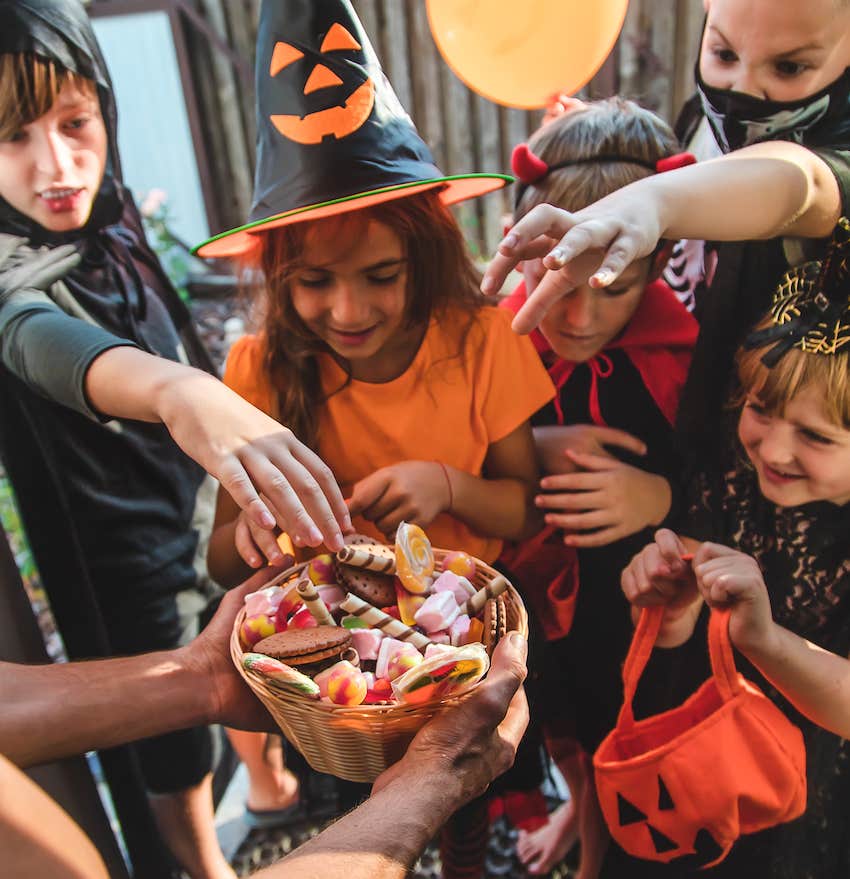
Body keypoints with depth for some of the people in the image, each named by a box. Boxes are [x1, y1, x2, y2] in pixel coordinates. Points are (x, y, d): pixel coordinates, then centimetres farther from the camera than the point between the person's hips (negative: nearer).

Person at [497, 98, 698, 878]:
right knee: (561, 731, 31)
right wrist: (535, 449, -28)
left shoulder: (683, 356, -23)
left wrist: (664, 496, -32)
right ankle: (578, 802, 67)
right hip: (532, 591, 3)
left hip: (631, 613, -2)